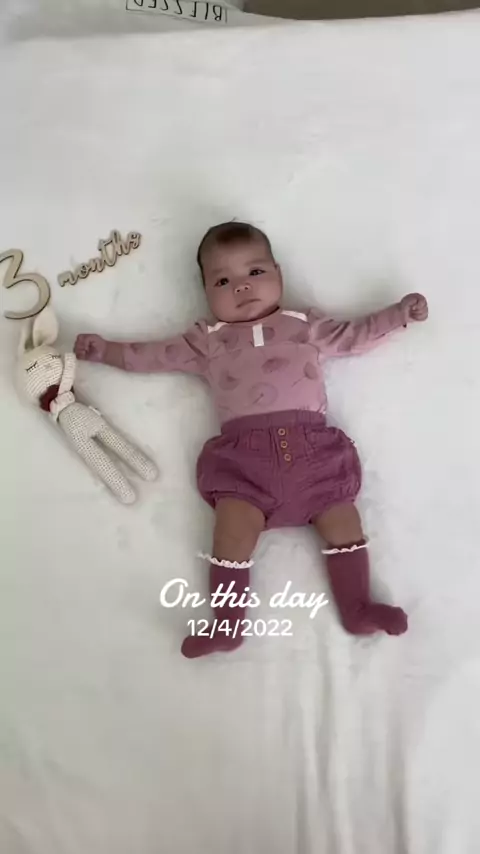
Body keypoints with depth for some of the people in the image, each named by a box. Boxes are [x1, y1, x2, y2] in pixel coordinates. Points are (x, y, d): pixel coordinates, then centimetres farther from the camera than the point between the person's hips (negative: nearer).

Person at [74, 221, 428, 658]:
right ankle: (227, 623, -7)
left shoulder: (306, 325, 22)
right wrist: (104, 349, 22)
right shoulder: (207, 340, 20)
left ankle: (358, 608, 7)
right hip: (246, 452, -1)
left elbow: (355, 335, 26)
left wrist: (400, 313, 22)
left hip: (312, 445, 1)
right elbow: (155, 354, 23)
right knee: (234, 525, -16)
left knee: (342, 516, -5)